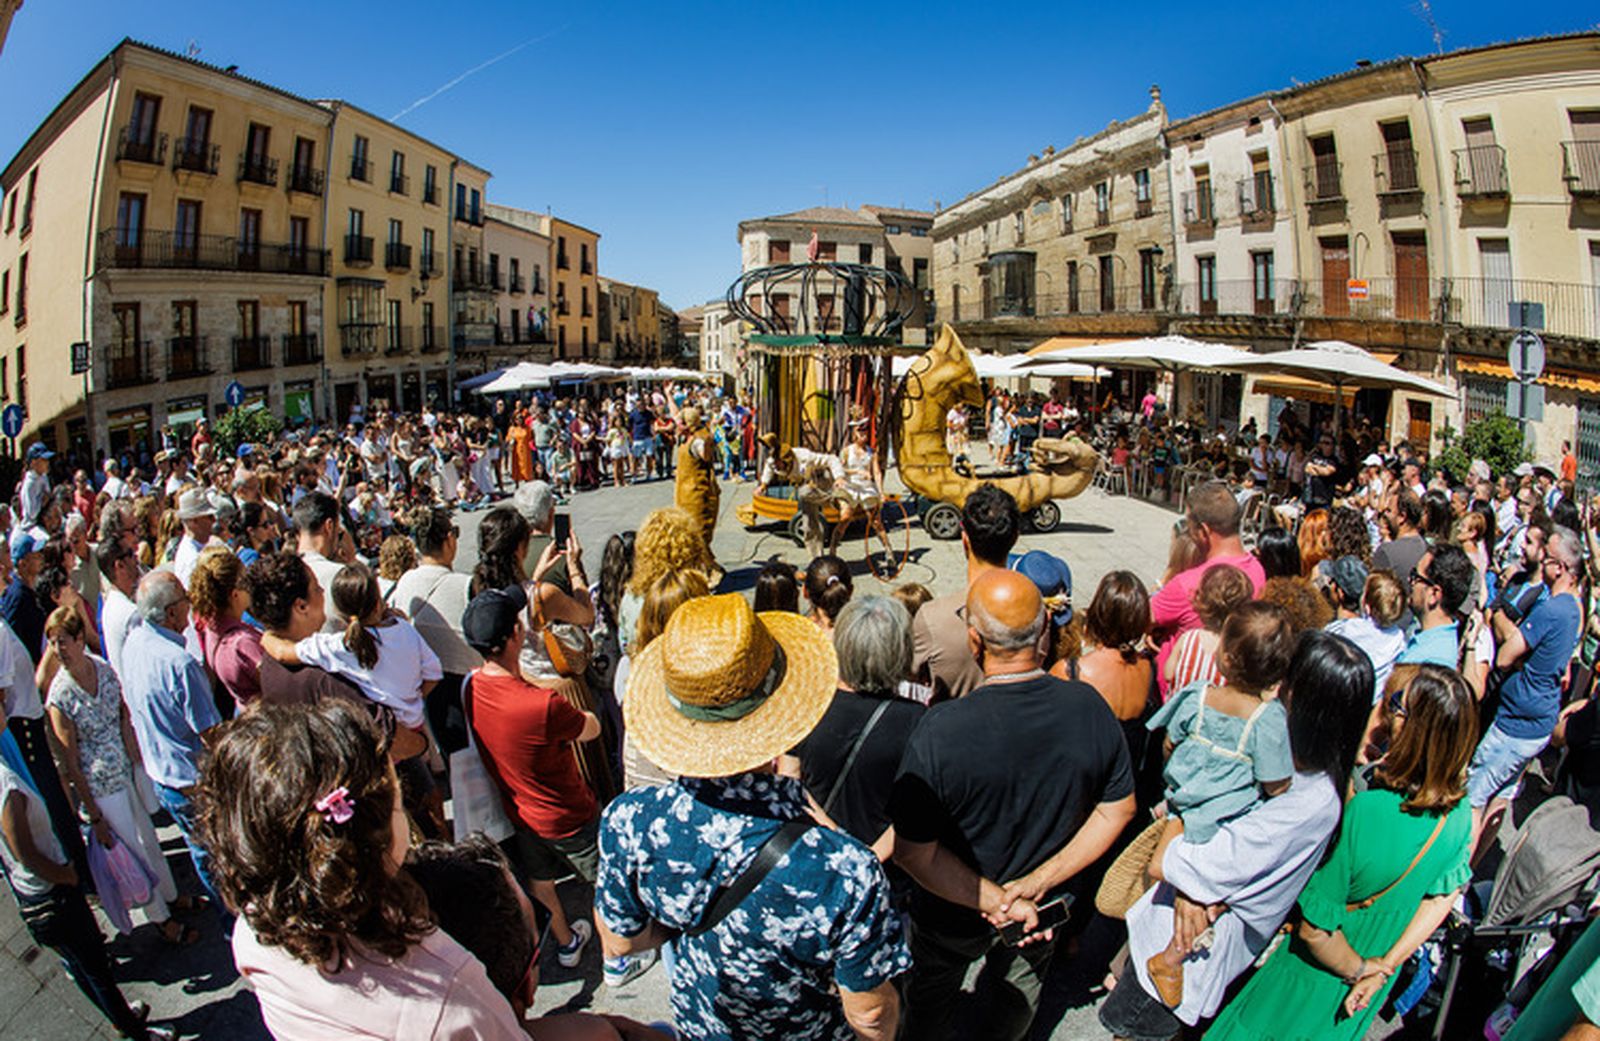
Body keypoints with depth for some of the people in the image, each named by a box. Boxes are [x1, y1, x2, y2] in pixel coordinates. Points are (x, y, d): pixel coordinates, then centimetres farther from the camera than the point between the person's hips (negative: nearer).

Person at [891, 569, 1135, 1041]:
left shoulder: (939, 731, -36)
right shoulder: (1090, 707, -23)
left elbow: (913, 852, -29)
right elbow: (1119, 809, -10)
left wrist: (997, 901, -20)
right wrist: (1039, 881, -14)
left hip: (953, 917, -3)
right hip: (1046, 912, 3)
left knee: (932, 990, 29)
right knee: (1022, 986, 33)